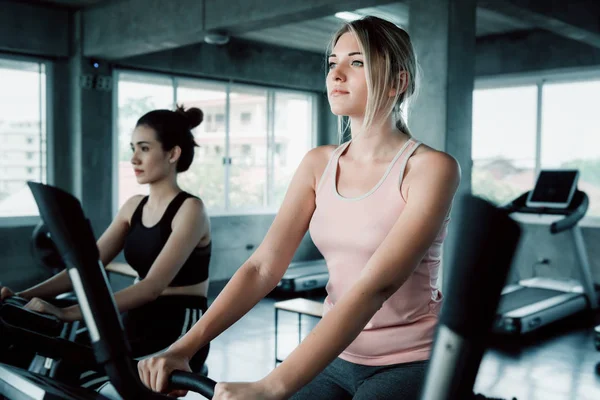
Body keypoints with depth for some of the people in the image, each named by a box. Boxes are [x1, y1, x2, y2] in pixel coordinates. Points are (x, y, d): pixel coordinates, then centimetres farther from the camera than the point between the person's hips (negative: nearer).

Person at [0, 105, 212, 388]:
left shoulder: (190, 209, -13)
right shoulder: (133, 207, 10)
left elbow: (152, 286, -25)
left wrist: (69, 313, -32)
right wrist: (25, 295, -11)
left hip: (179, 334, -7)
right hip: (137, 326, 7)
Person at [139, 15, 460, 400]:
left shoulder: (431, 167, -14)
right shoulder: (319, 164, 3)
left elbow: (375, 286, -25)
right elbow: (262, 266, -4)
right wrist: (184, 347, -16)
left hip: (410, 364, -4)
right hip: (336, 358, 5)